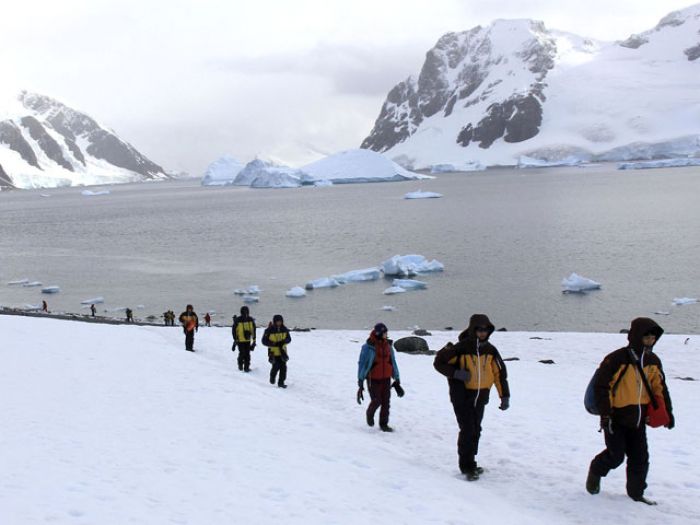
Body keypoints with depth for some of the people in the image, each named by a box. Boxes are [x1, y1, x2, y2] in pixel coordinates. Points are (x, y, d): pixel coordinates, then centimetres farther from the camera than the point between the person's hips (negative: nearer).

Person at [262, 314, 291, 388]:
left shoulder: (284, 329, 2)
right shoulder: (269, 330, -10)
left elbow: (289, 339, 9)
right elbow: (264, 341, -8)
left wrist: (283, 342, -13)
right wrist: (274, 344, -20)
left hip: (282, 351, 4)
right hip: (273, 352, -4)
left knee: (283, 367, -5)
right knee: (276, 367, -9)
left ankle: (281, 382, 7)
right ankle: (272, 378, 23)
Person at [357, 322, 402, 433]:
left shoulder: (388, 345, 4)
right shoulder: (368, 347, -13)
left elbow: (393, 363, 13)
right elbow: (362, 364, -9)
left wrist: (397, 380, 13)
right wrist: (360, 382, -11)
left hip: (386, 378, 4)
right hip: (373, 379, -4)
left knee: (386, 401, 1)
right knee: (376, 401, -7)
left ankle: (384, 424, 14)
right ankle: (370, 414, 26)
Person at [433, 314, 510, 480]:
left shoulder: (490, 350, 0)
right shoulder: (461, 348, -16)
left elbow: (500, 373, 7)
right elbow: (439, 362, -9)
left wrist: (505, 396, 2)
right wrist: (456, 373, -23)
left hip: (480, 396, 6)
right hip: (462, 396, -6)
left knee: (476, 431, 12)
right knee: (468, 430, -11)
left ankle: (469, 463, 25)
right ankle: (467, 467, -2)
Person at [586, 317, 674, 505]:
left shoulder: (653, 361, 4)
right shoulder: (616, 359, -16)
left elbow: (660, 388, 16)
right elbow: (601, 386, -15)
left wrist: (667, 411, 12)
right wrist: (605, 414, -18)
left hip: (638, 419, 6)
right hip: (616, 418, -6)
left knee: (640, 458, 6)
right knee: (616, 456, -5)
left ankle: (636, 492, 21)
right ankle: (595, 472, 23)